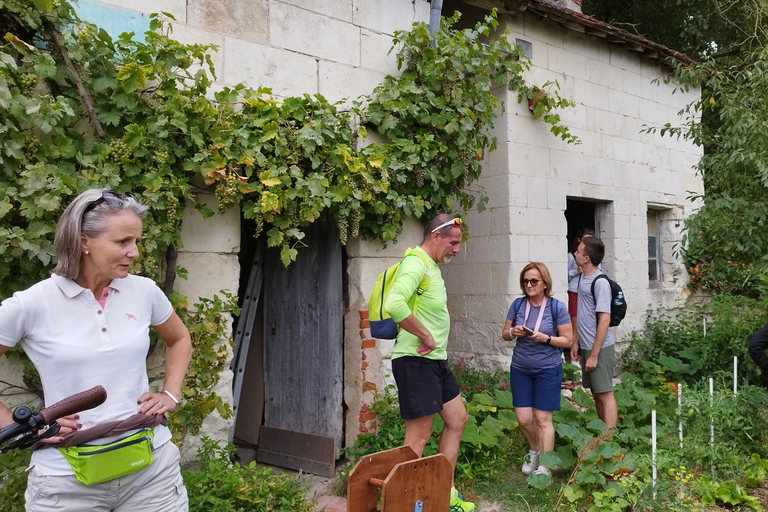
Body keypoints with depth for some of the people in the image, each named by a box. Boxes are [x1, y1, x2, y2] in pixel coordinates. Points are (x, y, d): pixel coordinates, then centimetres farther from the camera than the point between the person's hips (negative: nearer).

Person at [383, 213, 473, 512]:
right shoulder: (416, 264, -17)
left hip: (436, 361, 11)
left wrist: (436, 343, 12)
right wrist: (426, 337, -24)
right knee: (419, 437, -4)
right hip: (415, 361, -11)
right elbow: (393, 305, -34)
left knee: (457, 420, 17)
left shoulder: (433, 266, 15)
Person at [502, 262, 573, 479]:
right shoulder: (518, 305, 2)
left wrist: (545, 338, -21)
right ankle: (534, 451, 34)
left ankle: (545, 468, 9)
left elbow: (568, 340, -6)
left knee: (542, 419, -2)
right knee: (523, 418, 5)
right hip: (520, 369, 4)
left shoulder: (557, 307, -8)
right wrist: (513, 332, -13)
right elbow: (504, 333, 10)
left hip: (548, 370, -3)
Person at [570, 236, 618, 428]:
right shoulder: (583, 278, 10)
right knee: (596, 393, 16)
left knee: (605, 394, -2)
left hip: (599, 348, -9)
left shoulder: (600, 283, -17)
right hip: (586, 346, 9)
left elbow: (604, 320, -19)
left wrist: (594, 355, -19)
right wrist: (577, 342, 15)